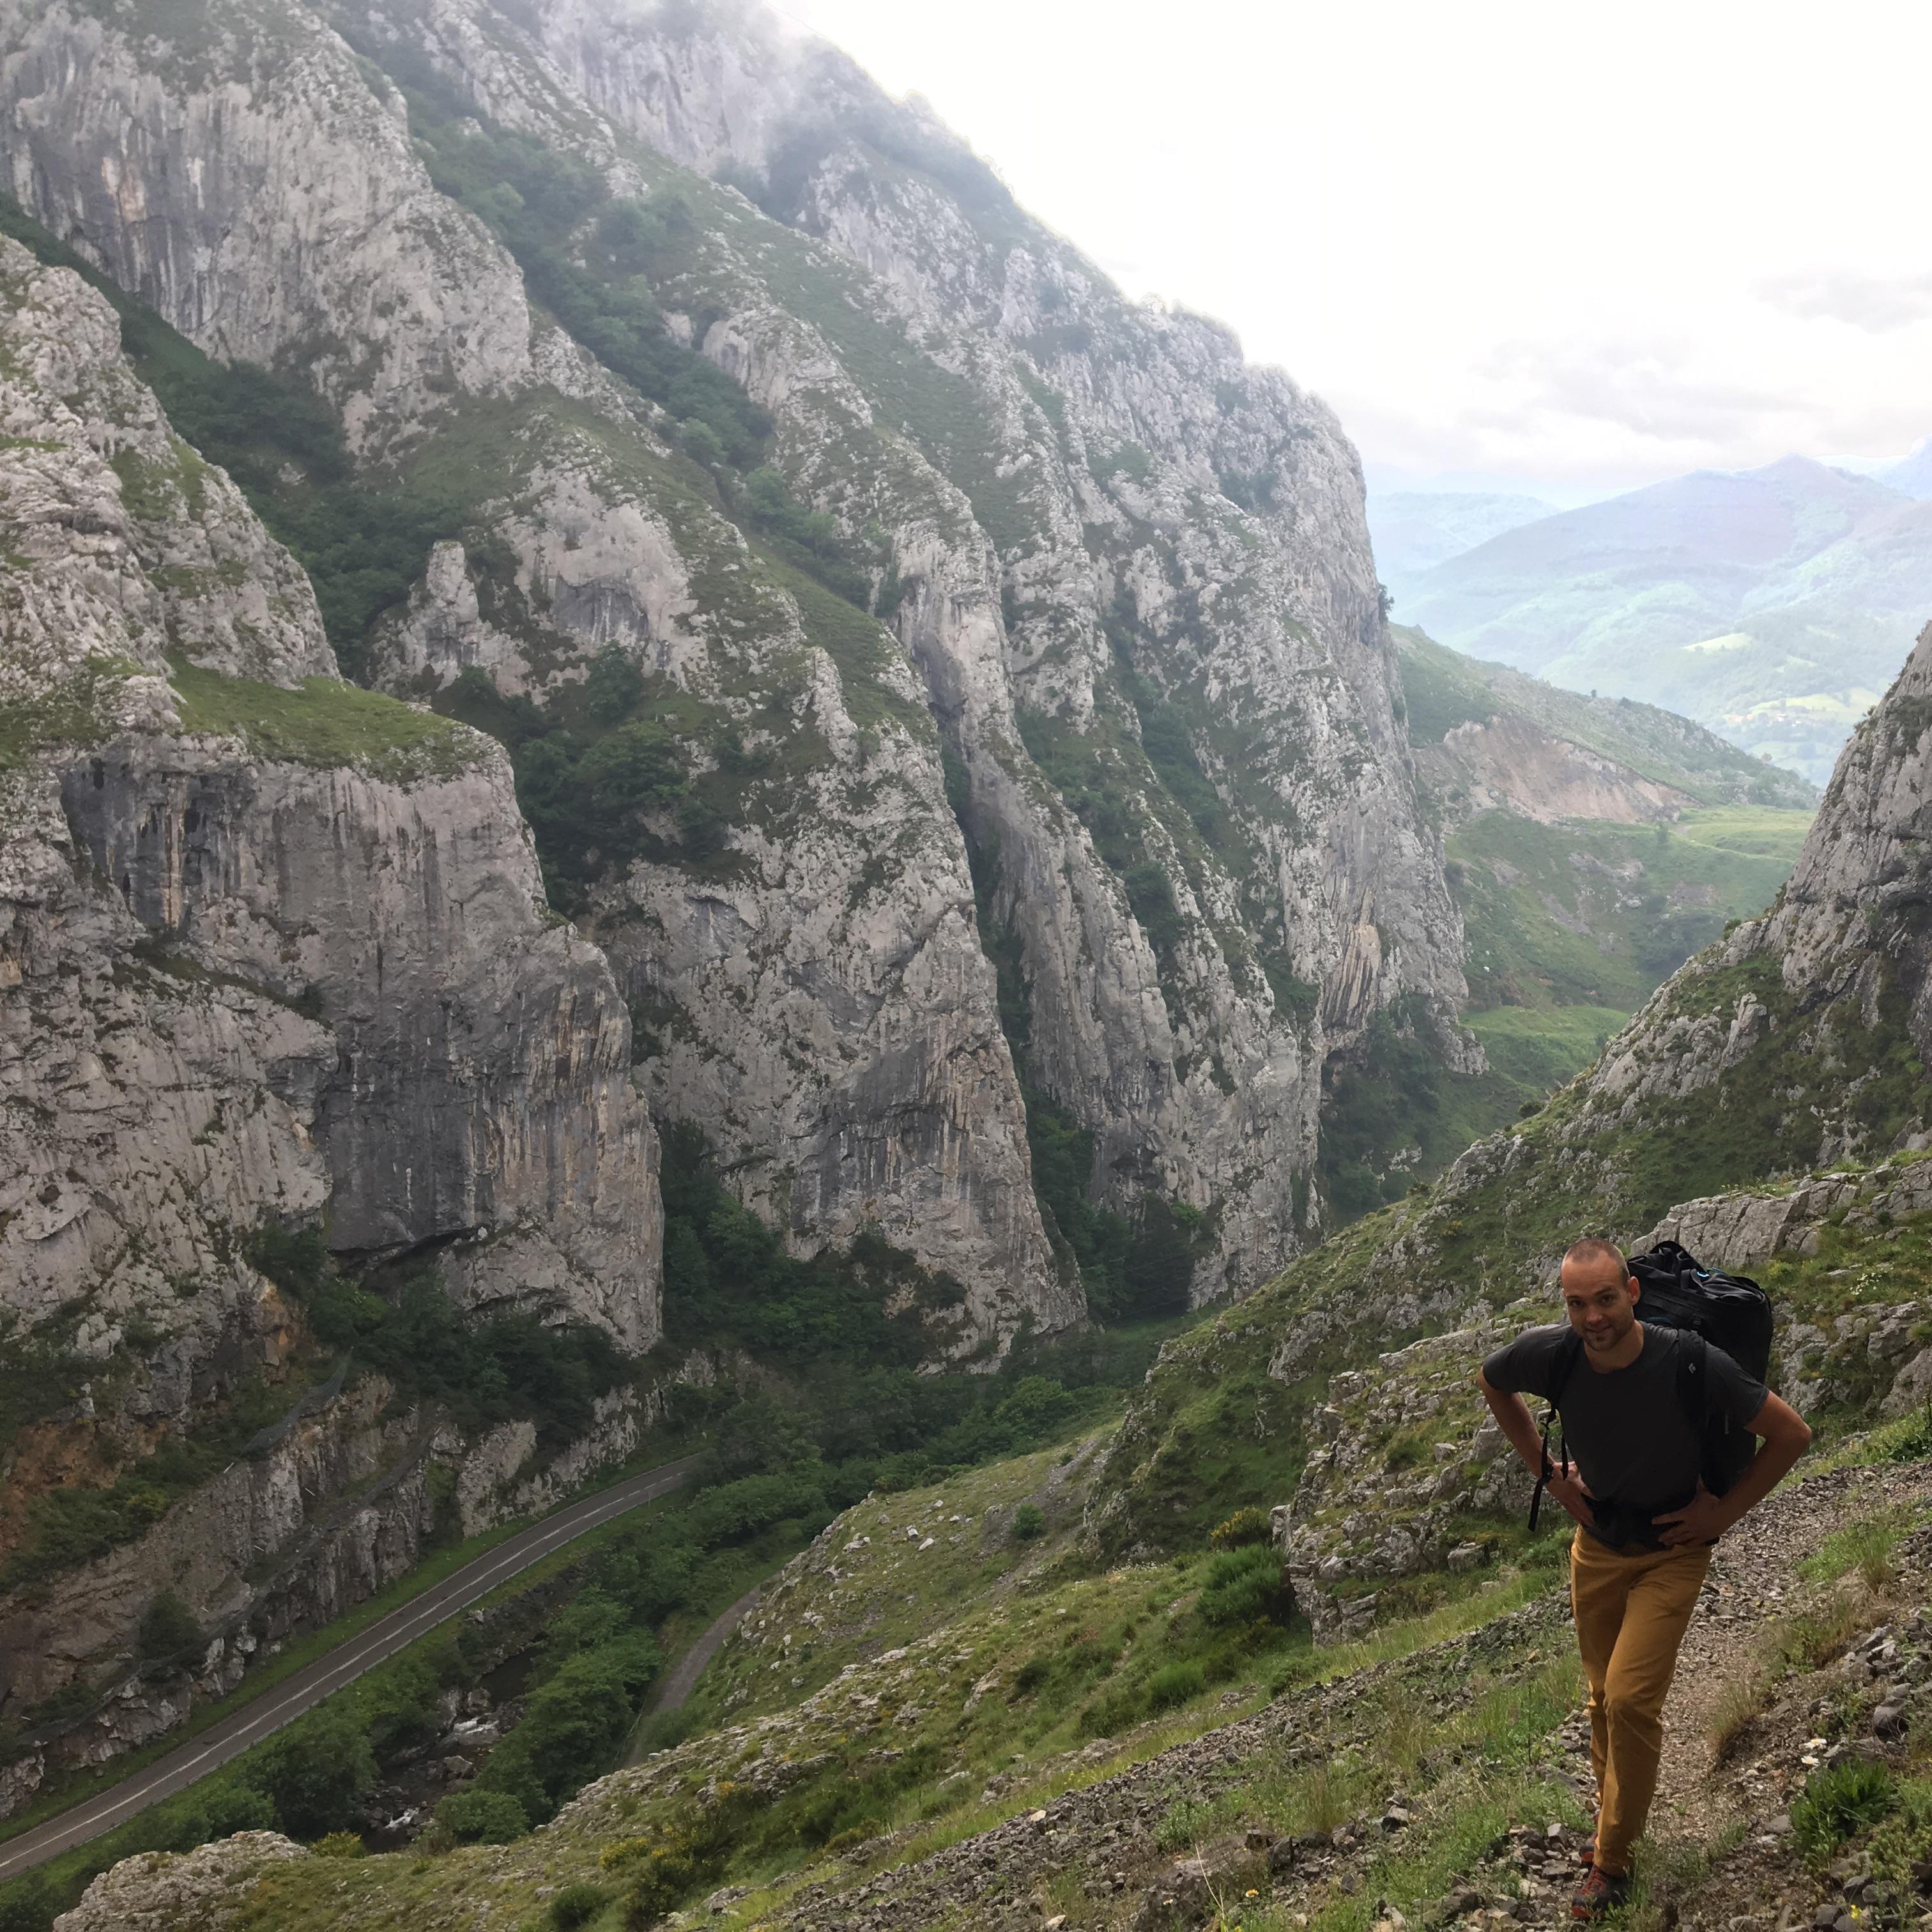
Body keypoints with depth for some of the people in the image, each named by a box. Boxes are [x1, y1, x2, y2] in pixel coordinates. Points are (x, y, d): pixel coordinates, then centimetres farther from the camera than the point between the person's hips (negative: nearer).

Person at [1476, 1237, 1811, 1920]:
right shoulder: (1550, 1354, -19)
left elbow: (1790, 1433, -15)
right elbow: (1491, 1382, 6)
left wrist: (1724, 1514, -12)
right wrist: (1548, 1471, 2)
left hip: (1672, 1551, -4)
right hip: (1596, 1545, 4)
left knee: (1630, 1700, -12)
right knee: (1604, 1698, 14)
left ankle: (1611, 1861, 3)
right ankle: (1613, 1824, 35)